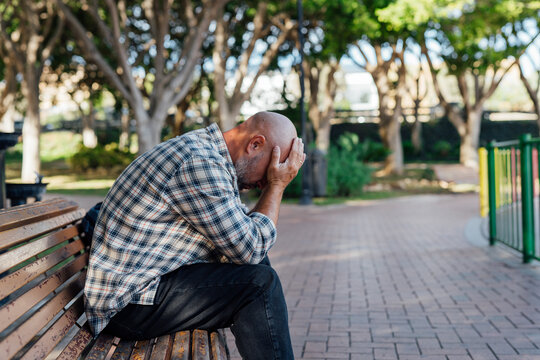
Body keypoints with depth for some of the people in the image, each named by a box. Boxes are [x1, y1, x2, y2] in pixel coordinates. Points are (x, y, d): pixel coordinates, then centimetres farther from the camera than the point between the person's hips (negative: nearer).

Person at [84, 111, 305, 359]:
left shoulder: (200, 147, 11)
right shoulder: (199, 163, -22)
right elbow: (250, 250, -16)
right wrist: (277, 185, -7)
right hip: (129, 304, -10)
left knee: (258, 266, 13)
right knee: (260, 284, -17)